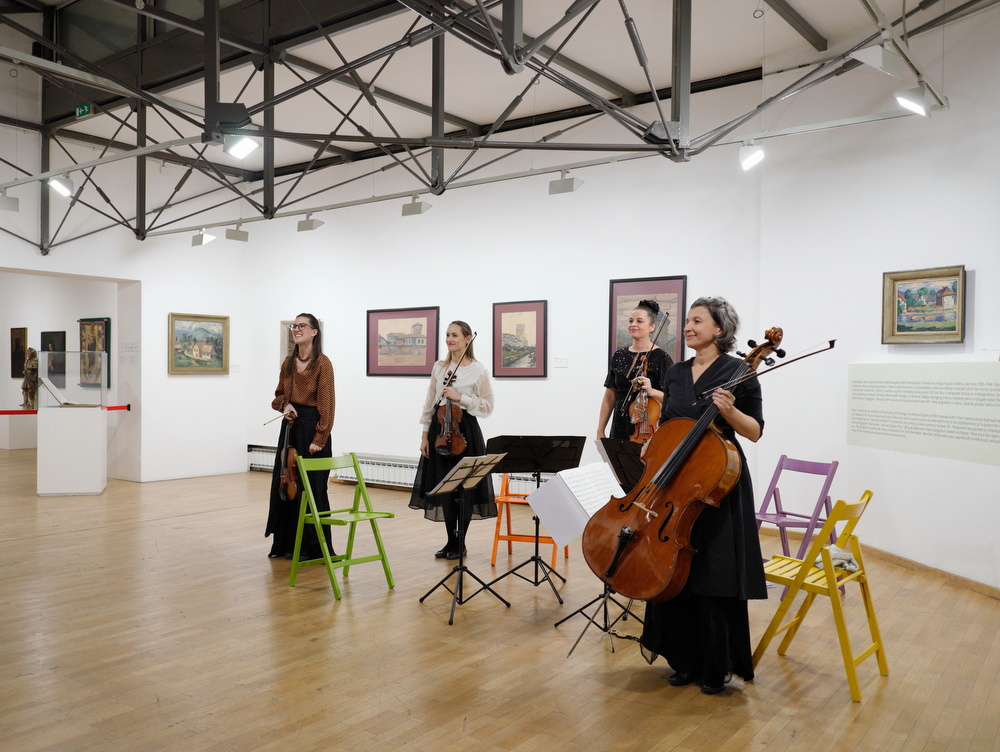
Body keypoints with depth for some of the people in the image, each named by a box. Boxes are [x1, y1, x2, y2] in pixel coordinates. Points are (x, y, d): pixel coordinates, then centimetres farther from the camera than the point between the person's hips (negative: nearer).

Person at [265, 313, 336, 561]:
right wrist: (286, 405, -3)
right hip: (290, 425, 7)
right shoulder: (288, 362, 10)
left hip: (311, 428, -7)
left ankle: (314, 547, 12)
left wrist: (319, 438, -16)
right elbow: (279, 395, 20)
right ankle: (289, 543, 22)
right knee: (286, 484, 9)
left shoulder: (322, 363, -10)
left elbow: (326, 404, -13)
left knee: (311, 487, -1)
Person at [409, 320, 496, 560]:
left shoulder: (478, 370, -6)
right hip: (439, 428, 4)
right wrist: (425, 435, 6)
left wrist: (460, 398, -16)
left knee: (464, 487, 1)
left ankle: (461, 543, 16)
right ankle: (451, 540, 20)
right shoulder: (439, 367, 7)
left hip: (465, 429, -4)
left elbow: (487, 406, -5)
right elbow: (429, 403, 11)